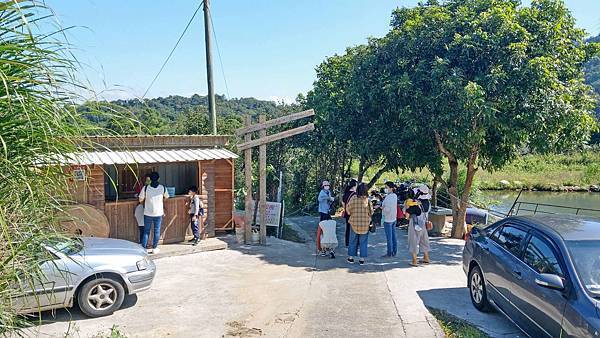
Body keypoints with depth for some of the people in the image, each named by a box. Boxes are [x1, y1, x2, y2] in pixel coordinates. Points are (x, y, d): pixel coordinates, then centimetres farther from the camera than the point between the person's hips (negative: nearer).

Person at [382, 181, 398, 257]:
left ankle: (389, 253, 4)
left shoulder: (388, 197, -21)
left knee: (389, 237, -2)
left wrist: (382, 208, -8)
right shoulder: (395, 196, 8)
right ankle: (394, 252, 20)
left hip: (388, 219, -9)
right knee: (393, 236, 13)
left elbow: (388, 209, -25)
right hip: (394, 218, 9)